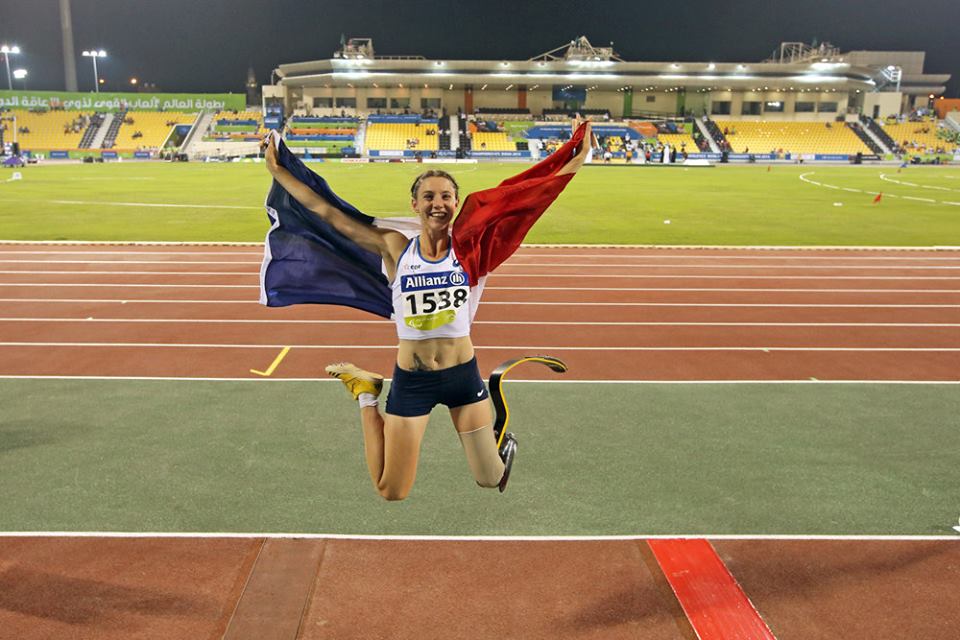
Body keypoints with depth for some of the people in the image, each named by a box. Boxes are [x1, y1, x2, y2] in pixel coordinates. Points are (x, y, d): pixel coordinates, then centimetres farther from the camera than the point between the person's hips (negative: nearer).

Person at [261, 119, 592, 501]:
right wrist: (276, 170, 0)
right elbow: (325, 210, -2)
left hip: (463, 373, 1)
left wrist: (577, 160, -2)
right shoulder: (394, 248, -6)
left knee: (490, 480, 8)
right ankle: (366, 394, 30)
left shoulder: (471, 247, -5)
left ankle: (504, 444, 45)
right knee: (391, 493, 10)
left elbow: (528, 200, -2)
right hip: (410, 379, 0)